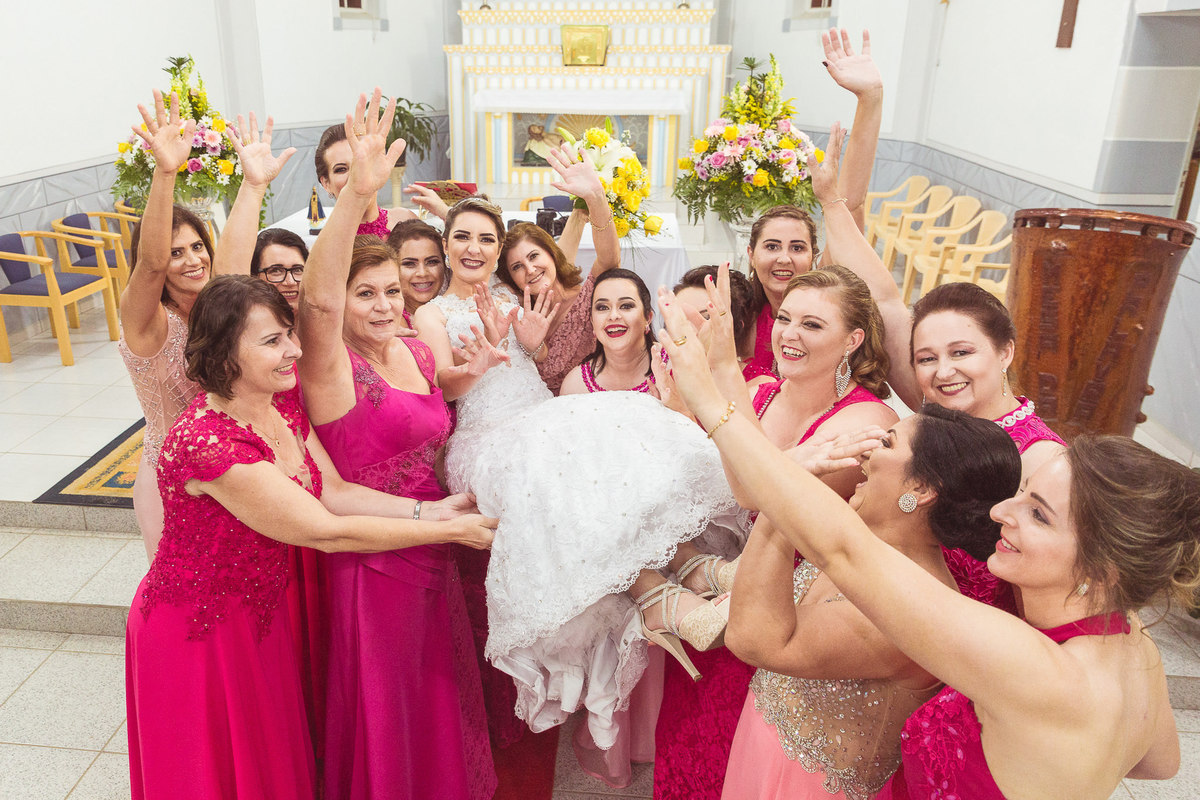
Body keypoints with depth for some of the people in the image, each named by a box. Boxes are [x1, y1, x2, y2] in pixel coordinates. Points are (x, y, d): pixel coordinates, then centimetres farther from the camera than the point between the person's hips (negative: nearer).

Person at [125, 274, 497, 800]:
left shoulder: (284, 406, -6)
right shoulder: (207, 442, -33)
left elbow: (335, 492, -5)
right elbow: (326, 532, -29)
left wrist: (429, 509, -17)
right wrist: (451, 531, -24)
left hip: (260, 613, 7)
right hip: (197, 633, -7)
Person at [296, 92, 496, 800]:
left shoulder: (417, 350, 2)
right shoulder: (333, 365, -19)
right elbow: (318, 300, -39)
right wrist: (359, 194, -51)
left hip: (432, 555, 7)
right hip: (372, 563, -7)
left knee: (437, 698, 25)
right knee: (382, 711, 14)